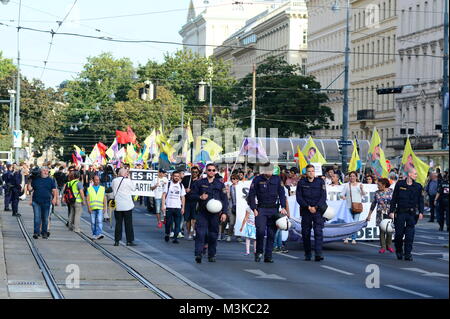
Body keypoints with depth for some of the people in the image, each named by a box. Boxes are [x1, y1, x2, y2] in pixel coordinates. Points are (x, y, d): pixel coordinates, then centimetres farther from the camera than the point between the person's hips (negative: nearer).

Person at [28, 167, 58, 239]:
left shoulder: (51, 180, 8)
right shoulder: (35, 179, 8)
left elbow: (54, 190, 4)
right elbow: (30, 189, 8)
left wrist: (54, 198, -10)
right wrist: (29, 182, -7)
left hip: (46, 202, 1)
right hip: (36, 202, 0)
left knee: (45, 218, 6)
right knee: (37, 217, -7)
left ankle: (44, 232, 15)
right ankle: (36, 232, -6)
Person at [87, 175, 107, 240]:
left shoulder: (102, 188, 12)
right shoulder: (89, 189, 9)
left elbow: (104, 199, 11)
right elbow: (88, 199, 4)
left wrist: (104, 207, 2)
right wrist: (88, 208, -5)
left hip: (100, 208, -1)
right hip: (92, 208, 1)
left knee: (99, 221, -15)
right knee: (93, 222, 3)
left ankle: (99, 234, -23)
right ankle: (94, 234, 14)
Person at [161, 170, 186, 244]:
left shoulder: (181, 185, 11)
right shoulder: (168, 184, 4)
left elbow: (182, 197, 14)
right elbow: (164, 195, 2)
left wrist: (183, 208, 7)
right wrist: (163, 205, -7)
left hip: (178, 207, 2)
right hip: (169, 207, -2)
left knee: (178, 223, -5)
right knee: (168, 222, 2)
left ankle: (175, 238, -1)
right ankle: (167, 234, 25)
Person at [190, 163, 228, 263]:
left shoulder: (220, 184, 8)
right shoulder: (200, 183, 8)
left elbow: (224, 200, 7)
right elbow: (193, 195, 11)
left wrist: (224, 212, -2)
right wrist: (200, 197, -9)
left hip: (214, 213, 1)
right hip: (202, 212, -1)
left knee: (213, 235, 5)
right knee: (200, 233, -12)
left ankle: (212, 255, 15)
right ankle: (198, 254, -16)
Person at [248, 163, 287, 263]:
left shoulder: (277, 179, 7)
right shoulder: (257, 180, 1)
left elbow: (282, 194, 8)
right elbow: (251, 195, 3)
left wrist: (283, 207, -4)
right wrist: (254, 209, -6)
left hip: (274, 209, 2)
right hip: (261, 209, -2)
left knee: (271, 233, 1)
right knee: (260, 231, -16)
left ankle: (268, 256, 7)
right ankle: (259, 252, 4)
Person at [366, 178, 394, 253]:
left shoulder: (391, 191, 2)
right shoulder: (377, 193, 6)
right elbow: (373, 204, 12)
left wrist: (392, 212, -4)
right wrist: (369, 215, 12)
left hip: (389, 214, -1)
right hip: (380, 214, 1)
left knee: (389, 230, -1)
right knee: (382, 230, -4)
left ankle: (389, 246, 16)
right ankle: (383, 247, 4)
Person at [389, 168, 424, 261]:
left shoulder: (418, 186, 6)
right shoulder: (400, 184, 1)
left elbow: (420, 200, 9)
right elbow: (394, 198, 4)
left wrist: (421, 212, -1)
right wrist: (392, 210, 1)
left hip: (411, 213, 1)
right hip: (400, 212, -1)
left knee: (410, 235, -2)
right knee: (399, 233, 2)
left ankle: (408, 254, 3)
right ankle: (399, 251, 23)